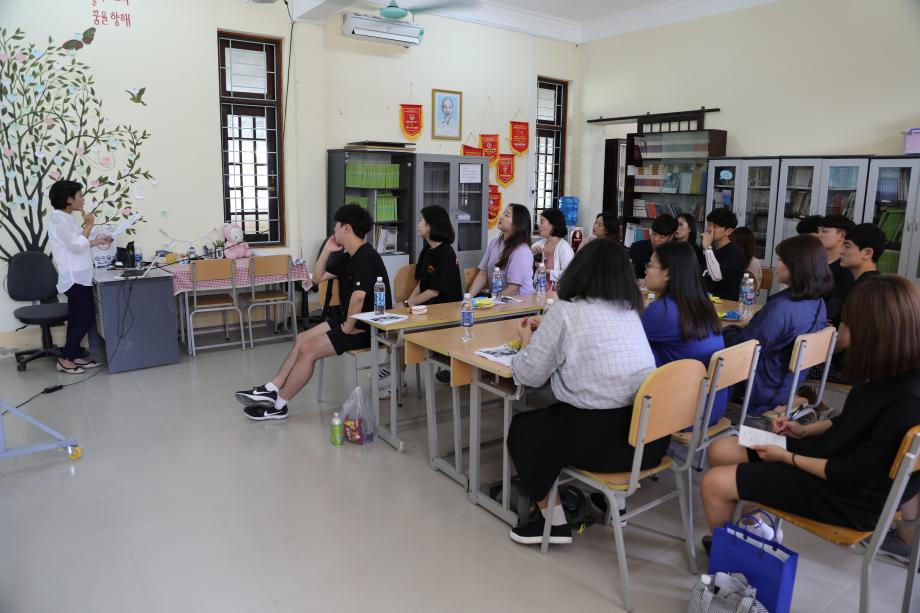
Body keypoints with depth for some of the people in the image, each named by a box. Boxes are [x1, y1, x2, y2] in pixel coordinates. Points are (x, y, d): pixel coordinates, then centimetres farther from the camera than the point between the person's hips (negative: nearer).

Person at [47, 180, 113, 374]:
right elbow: (77, 245, -22)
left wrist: (97, 241, 18)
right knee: (86, 319, -7)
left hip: (79, 277, 10)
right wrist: (88, 225, -12)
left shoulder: (66, 219, 15)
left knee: (78, 319, 12)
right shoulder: (59, 220, -16)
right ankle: (65, 358, 2)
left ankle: (76, 356, 17)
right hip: (75, 278, -10)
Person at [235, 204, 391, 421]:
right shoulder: (348, 257, 12)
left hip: (366, 328, -10)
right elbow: (318, 277, 20)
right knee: (301, 339, 7)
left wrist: (347, 328, -21)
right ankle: (271, 390, 6)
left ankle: (278, 406, 0)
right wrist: (327, 250, 7)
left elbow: (358, 297, -33)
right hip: (351, 321, 10)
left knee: (308, 349, -13)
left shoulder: (366, 257, -20)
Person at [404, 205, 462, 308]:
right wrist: (409, 301, -6)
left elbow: (434, 291, -14)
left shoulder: (446, 253, -12)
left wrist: (407, 304, -11)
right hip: (426, 304, 7)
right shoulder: (426, 250, 12)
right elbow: (420, 284, 11)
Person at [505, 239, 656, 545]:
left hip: (603, 438, -7)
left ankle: (555, 522, 22)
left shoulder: (565, 310, -9)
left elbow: (529, 375, -4)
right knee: (553, 416, 31)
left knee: (522, 428, 18)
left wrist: (527, 341, 15)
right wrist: (547, 329, 23)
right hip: (649, 432, 7)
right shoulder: (629, 310, 10)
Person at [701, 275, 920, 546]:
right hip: (831, 452, 9)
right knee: (719, 451, 5)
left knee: (715, 483, -11)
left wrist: (787, 457, -15)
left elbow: (854, 474, -24)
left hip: (851, 494, -9)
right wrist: (805, 430, 6)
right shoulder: (887, 373, -3)